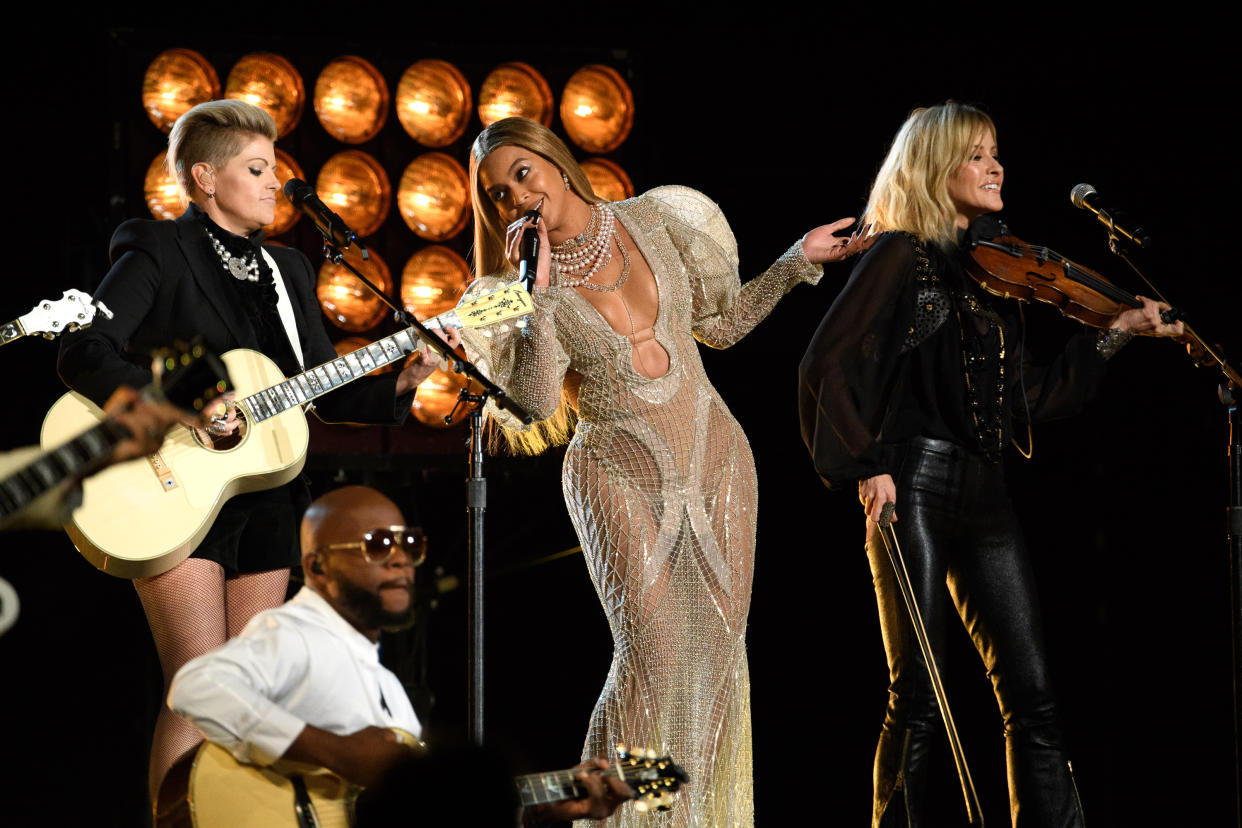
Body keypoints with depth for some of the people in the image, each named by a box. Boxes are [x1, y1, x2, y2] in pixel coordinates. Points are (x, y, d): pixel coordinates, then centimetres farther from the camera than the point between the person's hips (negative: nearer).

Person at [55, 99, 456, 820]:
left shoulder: (288, 271, 16)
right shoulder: (159, 255, -6)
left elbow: (330, 393, 15)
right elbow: (83, 355, -18)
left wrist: (400, 384, -1)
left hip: (265, 506, 7)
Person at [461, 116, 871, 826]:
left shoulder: (656, 220, 1)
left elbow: (721, 323, 14)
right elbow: (536, 402, -22)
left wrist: (798, 263, 7)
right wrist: (539, 292, -27)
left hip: (715, 459, 3)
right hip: (620, 475, -3)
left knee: (718, 650, 2)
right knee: (654, 655, -17)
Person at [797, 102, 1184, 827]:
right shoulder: (902, 257, -2)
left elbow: (1033, 398, 18)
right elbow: (830, 365, -10)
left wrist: (1114, 336, 14)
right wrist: (865, 465, -18)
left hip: (986, 498, 7)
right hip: (915, 491, -6)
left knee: (1032, 695, 0)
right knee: (919, 700, -7)